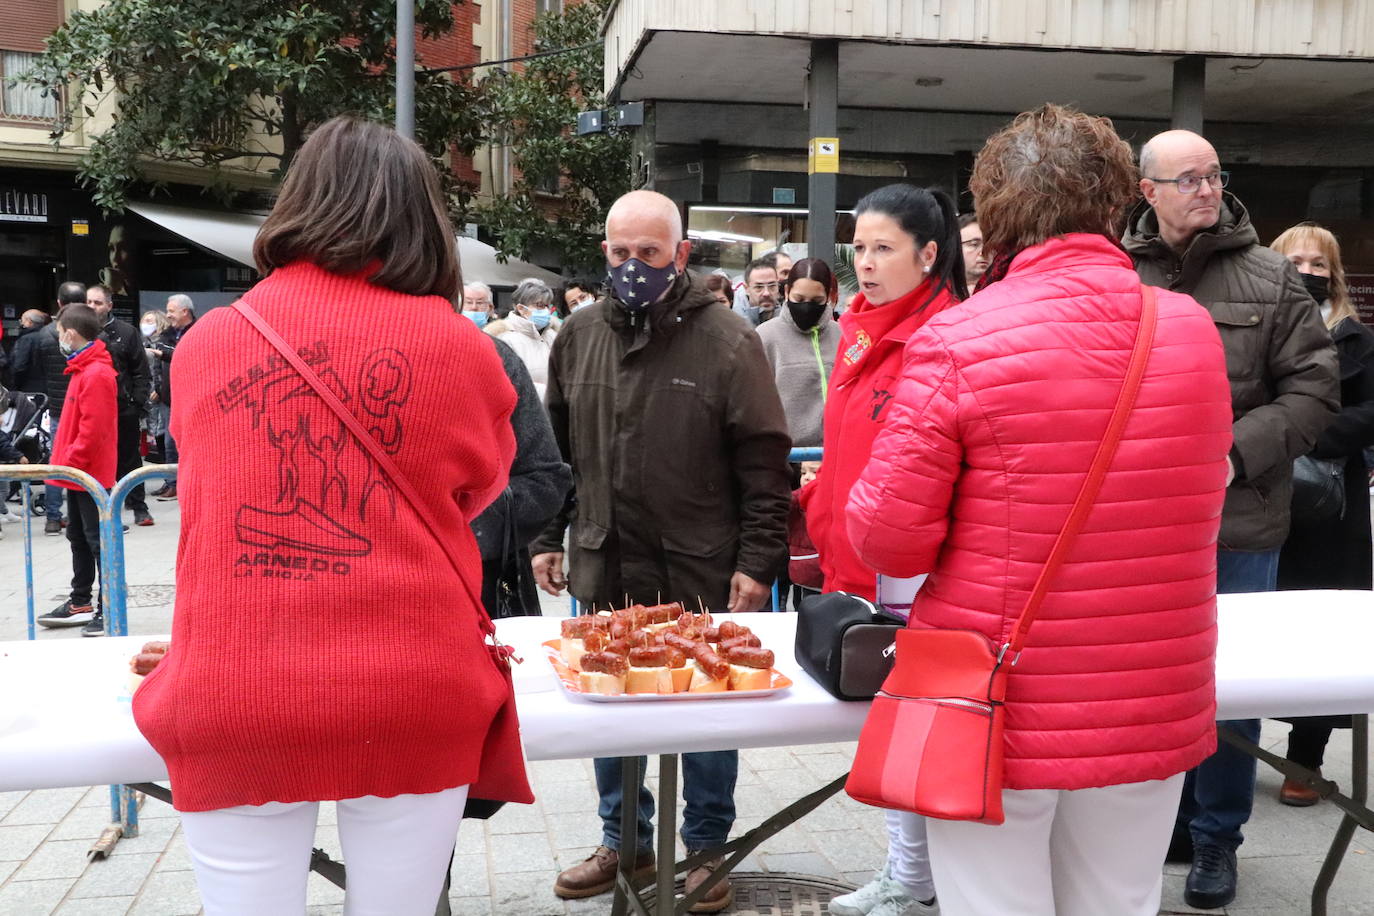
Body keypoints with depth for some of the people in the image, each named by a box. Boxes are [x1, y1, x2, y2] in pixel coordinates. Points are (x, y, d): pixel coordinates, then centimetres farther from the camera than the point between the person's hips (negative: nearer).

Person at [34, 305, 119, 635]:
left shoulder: (95, 374, -19)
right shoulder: (84, 369, 13)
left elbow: (92, 430, -24)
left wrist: (70, 462, -18)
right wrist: (66, 461, 15)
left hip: (90, 474, -10)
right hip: (79, 473, 10)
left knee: (97, 540, -5)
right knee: (78, 538, 16)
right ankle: (80, 604, 26)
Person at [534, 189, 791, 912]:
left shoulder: (728, 342, -8)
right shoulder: (579, 336, 6)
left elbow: (764, 464, -8)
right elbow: (556, 449, 13)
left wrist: (757, 561, -12)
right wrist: (548, 539, 10)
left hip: (700, 575, -4)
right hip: (603, 569, 4)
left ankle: (705, 850, 28)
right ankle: (625, 840, 34)